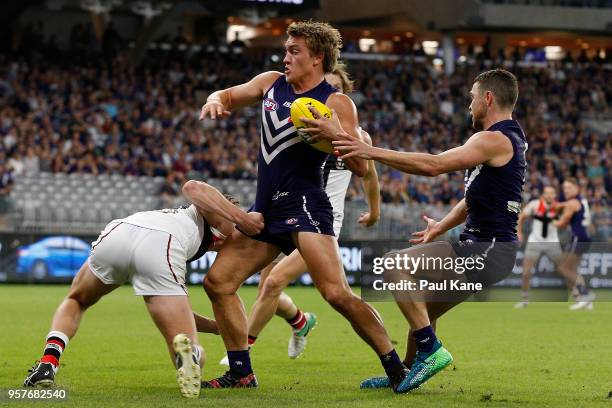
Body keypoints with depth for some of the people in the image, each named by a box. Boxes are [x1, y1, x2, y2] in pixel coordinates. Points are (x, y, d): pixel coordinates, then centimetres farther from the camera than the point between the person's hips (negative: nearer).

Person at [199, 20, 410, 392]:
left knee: (337, 293, -21)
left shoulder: (336, 103, -8)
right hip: (265, 208, 8)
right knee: (218, 282, 6)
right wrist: (216, 100, 4)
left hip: (304, 205, -8)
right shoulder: (271, 83, 11)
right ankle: (242, 373, 15)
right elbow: (230, 96, 28)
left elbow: (361, 167, -13)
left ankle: (397, 369, -13)